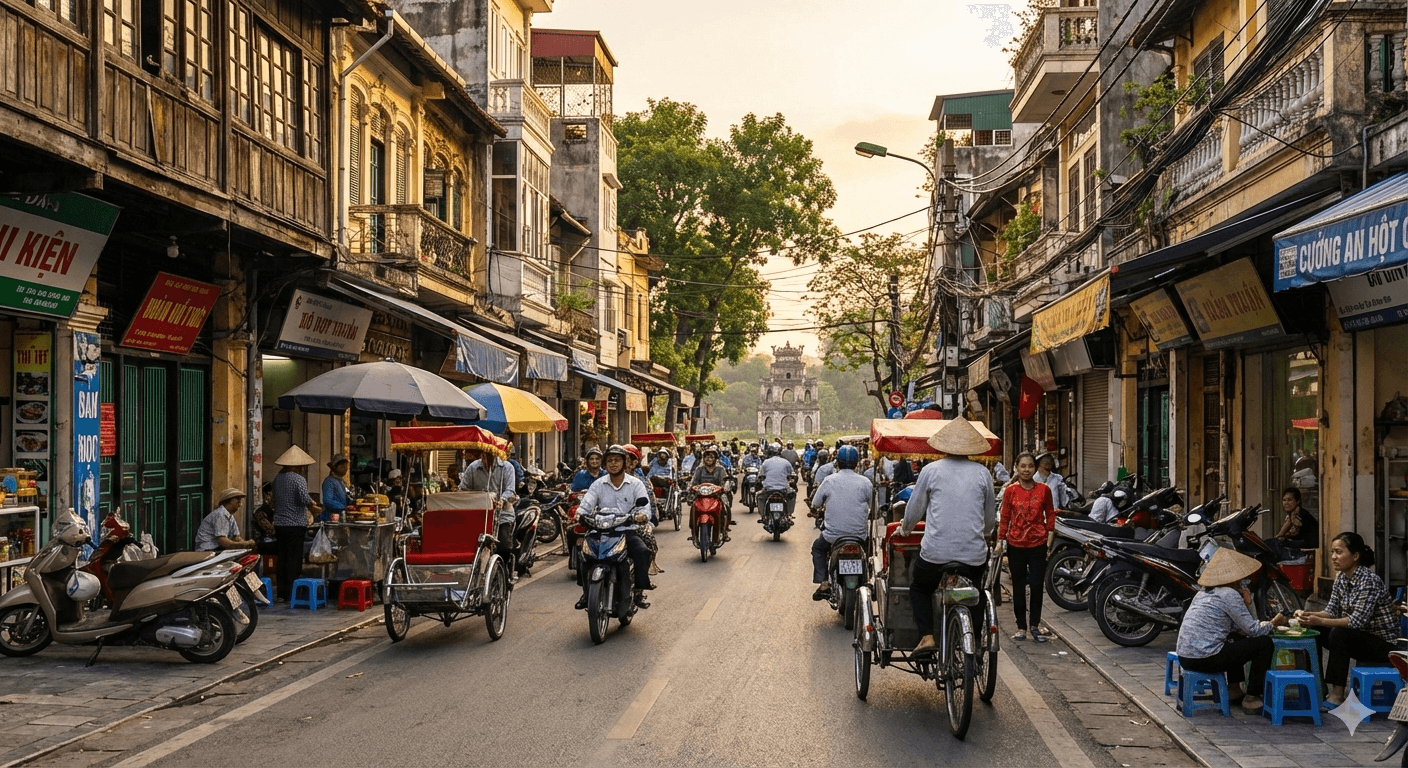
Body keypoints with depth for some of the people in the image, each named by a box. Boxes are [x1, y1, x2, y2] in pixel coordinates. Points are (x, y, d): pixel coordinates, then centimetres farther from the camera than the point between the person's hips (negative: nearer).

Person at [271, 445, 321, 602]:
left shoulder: (277, 478, 10)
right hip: (296, 525, -6)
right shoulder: (299, 479, -12)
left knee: (282, 558, 11)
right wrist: (315, 509, -5)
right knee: (294, 559, -1)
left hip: (279, 524, 6)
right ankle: (290, 594, 0)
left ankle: (282, 594, 13)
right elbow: (305, 499, -23)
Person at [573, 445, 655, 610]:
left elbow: (645, 508, -8)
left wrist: (642, 515, -31)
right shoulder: (598, 485, 8)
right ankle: (586, 592, -8)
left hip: (628, 530, -1)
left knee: (642, 551, -29)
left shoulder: (636, 484, 3)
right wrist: (580, 514, -25)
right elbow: (586, 505, -2)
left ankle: (639, 591, -14)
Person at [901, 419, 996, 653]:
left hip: (935, 552, -2)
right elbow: (989, 519, 14)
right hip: (974, 553, 2)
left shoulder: (931, 470, 1)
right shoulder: (982, 473, 6)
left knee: (919, 589, 22)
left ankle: (926, 636, 5)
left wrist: (904, 530, 29)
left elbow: (913, 512, 9)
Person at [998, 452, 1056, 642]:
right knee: (1018, 587, 7)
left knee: (1037, 586, 0)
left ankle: (1035, 626, 15)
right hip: (1016, 546, 0)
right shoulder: (1011, 491, -1)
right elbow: (1004, 518, 3)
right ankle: (1021, 628, 16)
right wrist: (1000, 541, 1)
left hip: (1038, 545, 0)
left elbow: (1050, 515, 6)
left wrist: (1049, 542, 2)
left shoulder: (1044, 490, 0)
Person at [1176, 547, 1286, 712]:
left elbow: (1233, 625, 23)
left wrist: (1244, 605, 9)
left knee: (1238, 640, 34)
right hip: (1205, 659, -9)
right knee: (1265, 643, 1)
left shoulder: (1204, 592, 16)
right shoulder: (1229, 594, -11)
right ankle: (1252, 698, 7)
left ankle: (1233, 690, 34)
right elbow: (1253, 630, -8)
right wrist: (1273, 624, 10)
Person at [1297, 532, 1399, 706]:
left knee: (1339, 633, -32)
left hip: (1382, 643, -8)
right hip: (1358, 638, 8)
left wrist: (1321, 621, -36)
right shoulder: (1341, 577, 2)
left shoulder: (1369, 580, -23)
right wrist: (1308, 615, -21)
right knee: (1313, 630, -4)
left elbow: (1358, 620, -30)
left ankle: (1337, 696, -28)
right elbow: (1331, 611, -1)